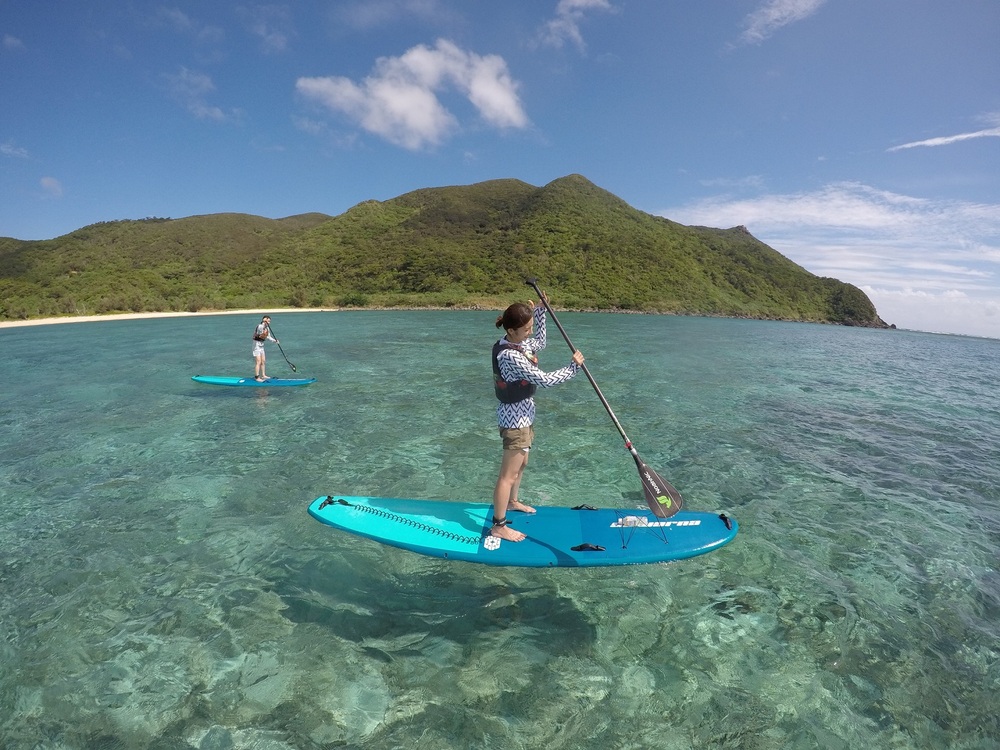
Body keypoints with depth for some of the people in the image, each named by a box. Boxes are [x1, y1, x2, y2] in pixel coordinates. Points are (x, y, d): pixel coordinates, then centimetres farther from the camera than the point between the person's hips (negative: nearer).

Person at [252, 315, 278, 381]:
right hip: (256, 345, -9)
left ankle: (263, 375, 25)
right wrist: (264, 322, -56)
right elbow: (260, 329, -46)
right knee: (258, 362, -9)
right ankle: (257, 377, -4)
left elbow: (268, 337, 14)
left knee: (263, 361, 15)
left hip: (261, 346, 9)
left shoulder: (267, 328, 7)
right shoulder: (260, 326, -20)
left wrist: (275, 340, 1)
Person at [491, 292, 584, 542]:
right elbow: (544, 380, -28)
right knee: (508, 475, 1)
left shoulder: (516, 343, -1)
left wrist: (540, 311, 10)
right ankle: (498, 526, 14)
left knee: (521, 464, 27)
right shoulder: (510, 355, -30)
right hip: (516, 418, -10)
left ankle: (512, 502, 48)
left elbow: (540, 342, 19)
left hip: (521, 414, 10)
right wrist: (573, 367, -14)